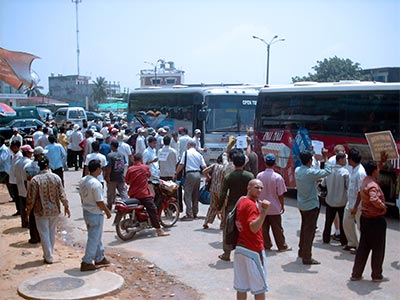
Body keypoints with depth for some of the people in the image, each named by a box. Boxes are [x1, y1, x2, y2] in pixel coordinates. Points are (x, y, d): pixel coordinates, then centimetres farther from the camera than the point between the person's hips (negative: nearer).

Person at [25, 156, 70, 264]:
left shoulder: (35, 180, -15)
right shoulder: (56, 177, -7)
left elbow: (31, 197, -11)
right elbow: (62, 194, -3)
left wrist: (28, 210, 4)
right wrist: (66, 206, 10)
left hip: (41, 211, -3)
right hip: (54, 210, 3)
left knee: (44, 234, 7)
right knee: (52, 233, 18)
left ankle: (49, 257, 12)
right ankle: (49, 254, 31)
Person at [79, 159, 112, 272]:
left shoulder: (82, 181, 2)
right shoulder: (96, 184, -24)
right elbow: (99, 202, -20)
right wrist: (107, 211, -6)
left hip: (86, 211, 9)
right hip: (96, 214, -9)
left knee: (96, 237, 21)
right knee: (94, 239, 2)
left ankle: (99, 258, 33)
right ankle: (86, 262, 6)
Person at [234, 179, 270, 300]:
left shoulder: (241, 201, 9)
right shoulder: (252, 205, -18)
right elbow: (254, 228, -30)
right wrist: (264, 210, -38)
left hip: (240, 248, 8)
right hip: (253, 249, -8)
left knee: (241, 286, 11)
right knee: (260, 286, 6)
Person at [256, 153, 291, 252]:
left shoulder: (259, 176, -8)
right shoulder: (277, 177, -17)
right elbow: (280, 194, -12)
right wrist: (282, 205, 2)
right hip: (274, 208, -2)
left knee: (264, 228, 12)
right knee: (277, 228, 8)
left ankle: (266, 245, 19)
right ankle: (282, 246, 18)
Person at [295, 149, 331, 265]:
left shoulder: (297, 170, -1)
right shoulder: (311, 172, -24)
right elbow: (328, 171, -20)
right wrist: (325, 157, -14)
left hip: (302, 204, 8)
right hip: (311, 205, -8)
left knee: (304, 228, 22)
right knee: (309, 231, 0)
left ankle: (301, 251, 35)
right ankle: (307, 257, 4)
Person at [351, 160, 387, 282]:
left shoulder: (365, 180, 5)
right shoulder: (372, 185, -24)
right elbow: (374, 200, -42)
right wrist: (383, 206, -23)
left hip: (365, 217, 9)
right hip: (376, 220, -9)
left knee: (363, 247, 15)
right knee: (378, 249, 7)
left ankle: (356, 274, 19)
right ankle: (377, 275, 20)